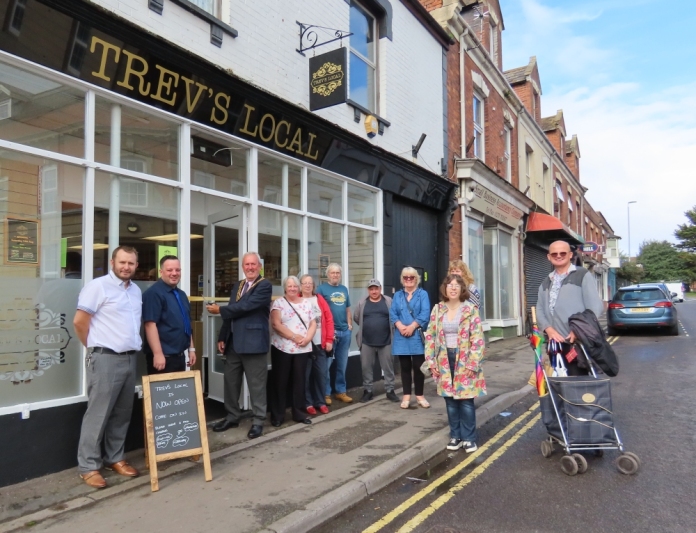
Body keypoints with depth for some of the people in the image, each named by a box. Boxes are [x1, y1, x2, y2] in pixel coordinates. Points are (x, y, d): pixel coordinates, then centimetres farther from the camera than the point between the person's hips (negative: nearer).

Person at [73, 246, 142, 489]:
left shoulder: (136, 291, 13)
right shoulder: (98, 286, -9)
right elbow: (79, 321, -10)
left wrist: (134, 346, 13)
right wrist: (96, 347, 0)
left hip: (130, 358, 7)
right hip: (106, 359, -7)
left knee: (122, 413, 13)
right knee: (98, 414, 0)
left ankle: (114, 458, 25)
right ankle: (88, 467, 11)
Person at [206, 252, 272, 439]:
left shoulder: (265, 285, -9)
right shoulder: (237, 285, 15)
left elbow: (245, 306, -20)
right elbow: (232, 312, 15)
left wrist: (219, 310, -10)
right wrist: (222, 337, 8)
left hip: (253, 342, -7)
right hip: (233, 342, 8)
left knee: (256, 385, 2)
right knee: (231, 382, 15)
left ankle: (258, 421, 14)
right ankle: (232, 416, 30)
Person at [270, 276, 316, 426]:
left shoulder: (306, 303, 10)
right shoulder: (278, 303, -1)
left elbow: (313, 324, 9)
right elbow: (276, 324, -11)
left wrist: (307, 338, -10)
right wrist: (294, 337, -16)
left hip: (302, 349, 3)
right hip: (282, 348, -3)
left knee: (300, 381, 8)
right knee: (281, 382, 3)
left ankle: (299, 413, 19)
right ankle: (277, 415, 13)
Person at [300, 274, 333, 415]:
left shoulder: (320, 299, 9)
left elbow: (329, 319, 7)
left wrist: (329, 339, 0)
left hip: (320, 343, 3)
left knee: (321, 373, 7)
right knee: (306, 374, 2)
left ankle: (321, 402, 19)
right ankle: (308, 403, 14)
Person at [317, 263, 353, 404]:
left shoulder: (344, 289, 14)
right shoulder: (321, 288, -3)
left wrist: (350, 324, 9)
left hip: (345, 331, 6)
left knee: (342, 364, 12)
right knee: (326, 364, 0)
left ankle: (341, 391, 23)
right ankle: (326, 393, 9)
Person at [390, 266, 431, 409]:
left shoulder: (423, 294, 5)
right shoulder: (397, 295, 14)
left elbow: (425, 314, -8)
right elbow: (392, 313, 3)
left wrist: (412, 326, -16)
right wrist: (400, 326, -14)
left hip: (417, 336, -2)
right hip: (401, 337, 3)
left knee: (418, 366, 0)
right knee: (405, 367, 8)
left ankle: (420, 396, 14)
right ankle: (406, 396, 16)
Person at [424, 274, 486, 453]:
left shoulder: (470, 309, -6)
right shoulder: (438, 309, 4)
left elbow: (477, 338, -9)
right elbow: (430, 336, 6)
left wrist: (472, 363, -14)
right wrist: (431, 360, 0)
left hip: (464, 360, -3)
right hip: (445, 360, 3)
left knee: (466, 400, 0)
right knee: (450, 400, 10)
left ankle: (468, 438, 15)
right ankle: (455, 436, 23)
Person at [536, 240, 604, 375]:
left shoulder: (583, 275, 2)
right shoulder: (546, 283, 18)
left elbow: (595, 307, -7)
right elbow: (540, 310, 10)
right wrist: (549, 330, -8)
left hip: (577, 342, -5)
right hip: (555, 343, 5)